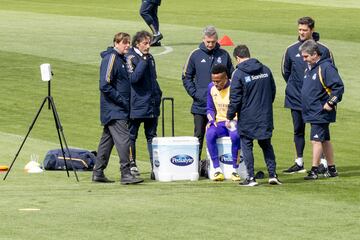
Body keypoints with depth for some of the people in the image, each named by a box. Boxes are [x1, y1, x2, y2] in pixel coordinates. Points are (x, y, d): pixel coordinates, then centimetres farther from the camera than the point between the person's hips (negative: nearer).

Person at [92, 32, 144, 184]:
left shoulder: (121, 59, 16)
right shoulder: (111, 58, -12)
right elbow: (105, 85, -19)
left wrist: (126, 102, 14)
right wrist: (121, 100, -17)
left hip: (119, 109, 10)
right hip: (114, 109, -10)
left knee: (107, 140, 12)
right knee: (123, 139, -15)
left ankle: (98, 173, 17)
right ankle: (126, 174, -18)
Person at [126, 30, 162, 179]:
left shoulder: (149, 58, 13)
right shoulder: (131, 58, -9)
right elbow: (133, 77, -23)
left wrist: (158, 95, 17)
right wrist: (144, 61, -21)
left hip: (152, 105, 7)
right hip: (136, 105, -7)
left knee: (152, 136, 7)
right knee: (132, 136, 4)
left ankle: (155, 166, 6)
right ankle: (132, 165, 12)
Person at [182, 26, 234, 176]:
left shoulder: (224, 55, 4)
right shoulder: (196, 55, 1)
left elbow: (231, 76, 12)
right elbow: (186, 77, 6)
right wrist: (194, 94, -5)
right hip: (200, 105, -1)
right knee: (199, 136, 2)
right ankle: (196, 164, 5)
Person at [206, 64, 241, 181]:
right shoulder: (211, 88, 5)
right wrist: (211, 120, -5)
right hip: (219, 122, 4)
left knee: (235, 135, -38)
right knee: (210, 134, -30)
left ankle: (235, 170, -25)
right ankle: (217, 170, -28)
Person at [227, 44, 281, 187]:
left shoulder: (238, 74, -12)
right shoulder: (265, 70, 4)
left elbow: (235, 99, -11)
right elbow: (273, 91, 14)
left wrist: (230, 116, -1)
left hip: (247, 118, -5)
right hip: (265, 116, 5)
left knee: (246, 146, 5)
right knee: (266, 145, 15)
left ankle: (251, 178, 2)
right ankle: (272, 174, 8)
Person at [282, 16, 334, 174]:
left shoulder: (323, 50, -5)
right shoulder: (291, 50, 4)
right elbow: (285, 71, 18)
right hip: (296, 98, 3)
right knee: (298, 130, 9)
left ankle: (323, 161, 4)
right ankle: (299, 163, 16)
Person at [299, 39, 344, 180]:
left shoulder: (326, 67, -16)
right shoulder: (309, 68, 12)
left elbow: (339, 87, -20)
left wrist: (331, 103, -18)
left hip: (320, 113, -9)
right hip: (312, 112, 9)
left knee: (316, 140, -10)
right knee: (325, 140, 15)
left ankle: (314, 171, -9)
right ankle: (332, 169, 22)